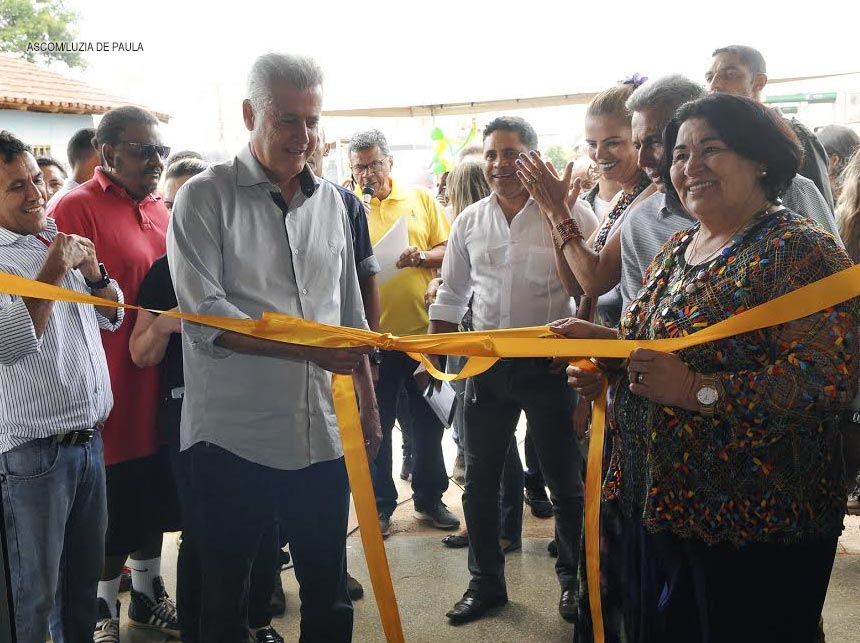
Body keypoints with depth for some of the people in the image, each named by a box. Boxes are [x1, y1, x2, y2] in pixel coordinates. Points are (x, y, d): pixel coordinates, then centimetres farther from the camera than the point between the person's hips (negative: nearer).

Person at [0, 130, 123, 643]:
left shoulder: (62, 240, 11)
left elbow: (112, 317, 17)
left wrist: (92, 269, -1)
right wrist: (53, 270, -20)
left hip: (91, 440, 7)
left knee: (86, 574, 20)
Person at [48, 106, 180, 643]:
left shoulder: (159, 209, 10)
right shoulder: (76, 208, -14)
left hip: (156, 391, 7)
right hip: (110, 397, -7)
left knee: (152, 504, 20)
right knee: (112, 515, 8)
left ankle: (148, 594, 39)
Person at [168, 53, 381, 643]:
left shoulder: (329, 200, 11)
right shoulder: (206, 197, -5)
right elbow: (205, 316, -16)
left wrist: (369, 403, 14)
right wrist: (309, 347, -22)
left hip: (322, 433, 4)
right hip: (234, 434, -4)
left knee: (329, 593, 14)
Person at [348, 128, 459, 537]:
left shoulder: (420, 199, 6)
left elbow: (449, 250, 6)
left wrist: (423, 256, -14)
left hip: (422, 329, 2)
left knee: (428, 420, 13)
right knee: (376, 425, 9)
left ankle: (429, 498, 29)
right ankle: (380, 504, 24)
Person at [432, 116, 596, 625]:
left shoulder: (572, 214, -8)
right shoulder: (469, 222, 6)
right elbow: (451, 298, 13)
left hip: (551, 365, -4)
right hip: (488, 366, 4)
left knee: (567, 482, 10)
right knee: (480, 482, 11)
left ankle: (575, 580, 29)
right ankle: (486, 583, 28)